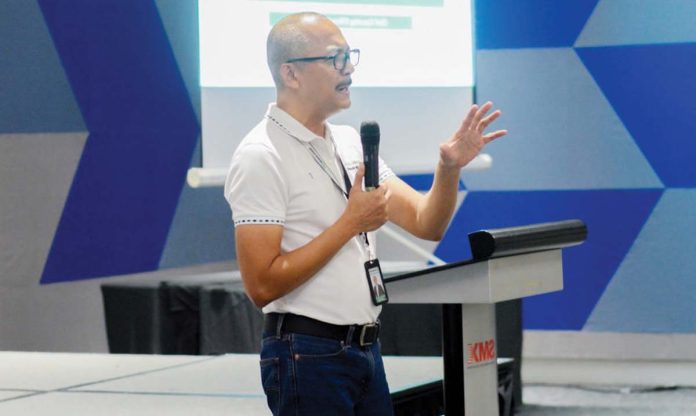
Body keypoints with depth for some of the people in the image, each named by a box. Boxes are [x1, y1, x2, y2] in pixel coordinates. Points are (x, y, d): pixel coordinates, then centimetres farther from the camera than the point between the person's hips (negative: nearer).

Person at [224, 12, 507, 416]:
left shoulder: (352, 143, 11)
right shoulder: (260, 157, -13)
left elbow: (426, 223, 9)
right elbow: (263, 284, -19)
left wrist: (449, 167, -10)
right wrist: (351, 223, -17)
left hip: (366, 349, 7)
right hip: (308, 354, -7)